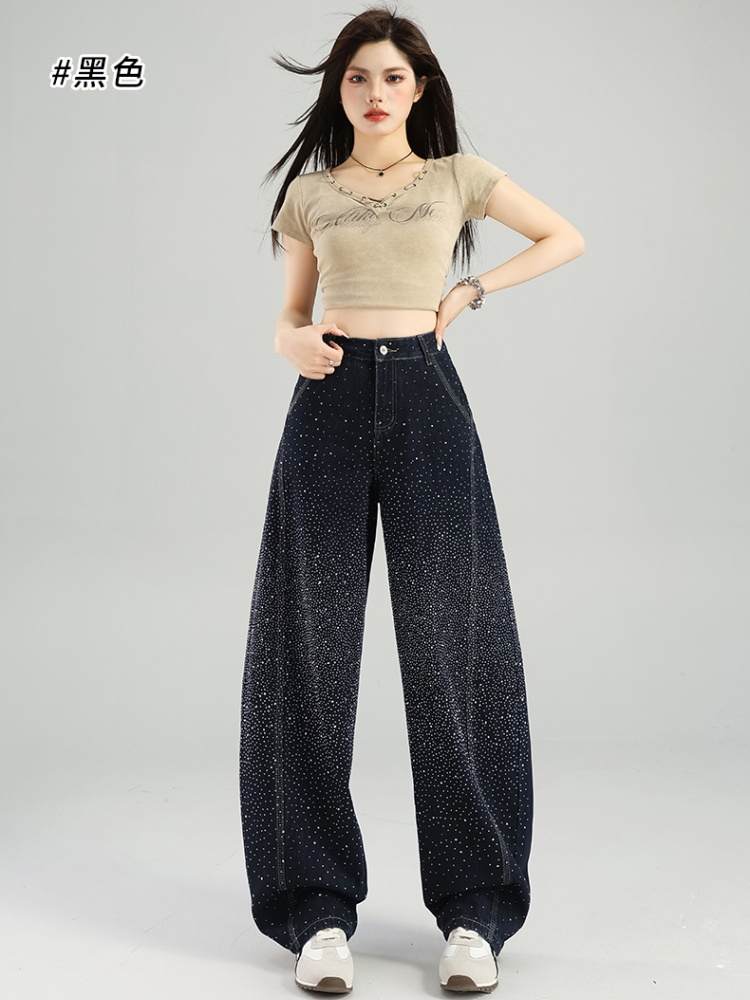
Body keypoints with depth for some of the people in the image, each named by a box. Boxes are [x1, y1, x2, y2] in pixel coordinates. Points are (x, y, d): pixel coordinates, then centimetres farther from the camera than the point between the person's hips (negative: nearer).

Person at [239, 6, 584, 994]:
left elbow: (567, 237, 19)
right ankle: (321, 910, 7)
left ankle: (474, 909, 8)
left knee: (445, 648, -3)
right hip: (331, 404, 2)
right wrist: (296, 343, -6)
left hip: (425, 401, -1)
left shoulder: (457, 176, 11)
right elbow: (291, 313, 18)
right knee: (316, 649, -2)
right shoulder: (309, 193, 15)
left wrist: (468, 290, 8)